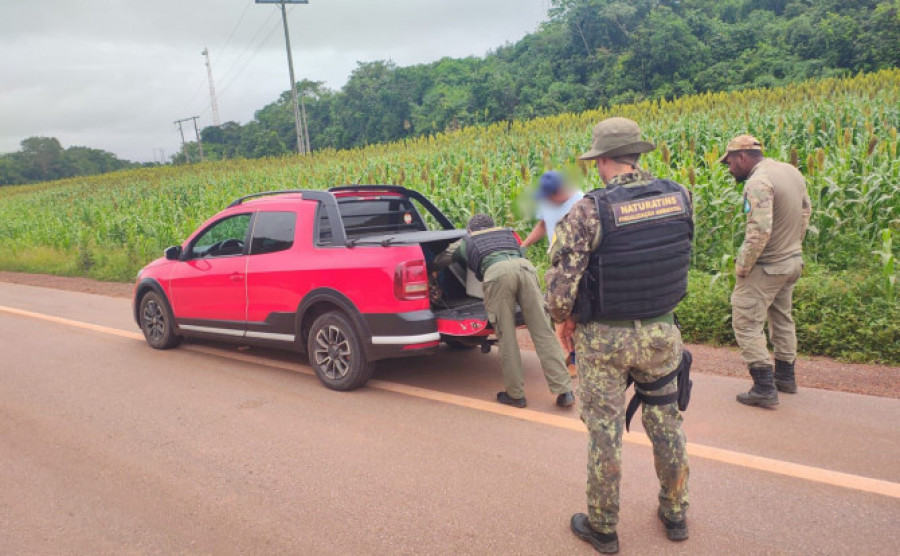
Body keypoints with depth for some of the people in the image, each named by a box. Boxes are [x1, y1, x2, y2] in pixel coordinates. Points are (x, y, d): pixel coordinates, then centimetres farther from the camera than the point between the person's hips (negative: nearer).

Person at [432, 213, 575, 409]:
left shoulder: (466, 241, 34)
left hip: (496, 273, -3)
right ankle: (564, 392, -1)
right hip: (525, 267, 3)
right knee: (543, 331, 1)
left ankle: (515, 394, 10)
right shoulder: (508, 233, 40)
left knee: (506, 337, 5)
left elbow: (439, 261, 45)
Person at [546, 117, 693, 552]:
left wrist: (563, 320, -1)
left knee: (605, 432, 11)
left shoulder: (588, 211, -21)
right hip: (661, 333, 4)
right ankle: (675, 513, 39)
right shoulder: (680, 197, -5)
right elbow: (674, 259, 8)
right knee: (665, 423, 21)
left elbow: (561, 283, -20)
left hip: (603, 338, -4)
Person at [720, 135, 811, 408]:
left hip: (766, 267, -10)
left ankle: (764, 388, 1)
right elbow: (805, 211, 18)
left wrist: (742, 266, -19)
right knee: (782, 318, 23)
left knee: (746, 322, -1)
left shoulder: (758, 182, -24)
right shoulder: (792, 172, 7)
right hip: (793, 261, 10)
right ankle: (785, 376, 36)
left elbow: (760, 231, -30)